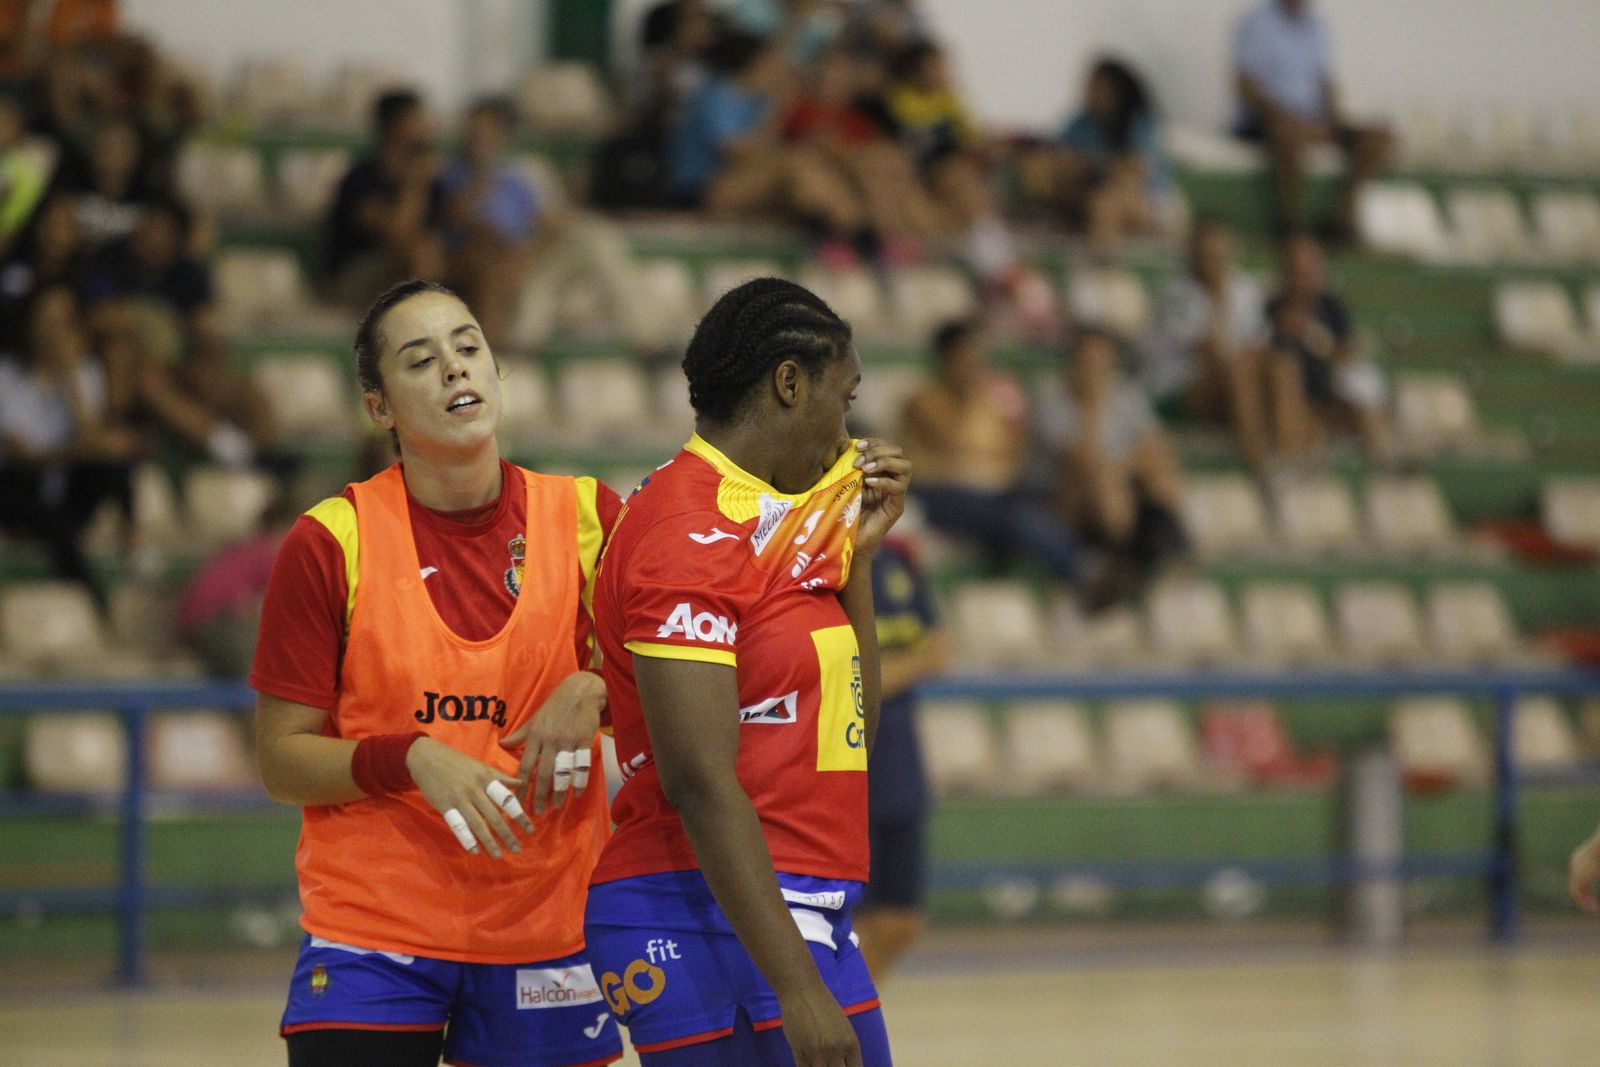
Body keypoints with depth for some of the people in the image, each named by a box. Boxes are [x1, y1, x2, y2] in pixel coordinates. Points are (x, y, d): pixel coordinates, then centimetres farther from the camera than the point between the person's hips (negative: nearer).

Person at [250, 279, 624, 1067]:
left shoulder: (583, 517, 2)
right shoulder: (330, 544, -4)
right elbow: (281, 763, -3)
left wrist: (591, 695, -10)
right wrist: (412, 759, -18)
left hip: (544, 934, 2)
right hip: (373, 934, -2)